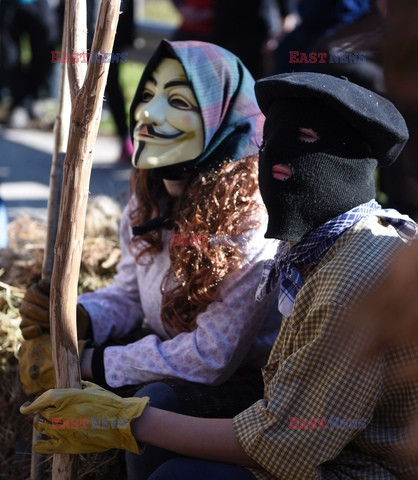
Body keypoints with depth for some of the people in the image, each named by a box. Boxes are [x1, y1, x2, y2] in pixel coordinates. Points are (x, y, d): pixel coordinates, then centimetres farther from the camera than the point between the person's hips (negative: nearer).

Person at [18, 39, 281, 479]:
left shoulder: (249, 219, -28)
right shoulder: (151, 197, -4)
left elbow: (211, 357, -27)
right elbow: (130, 295, 5)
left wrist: (86, 361, -23)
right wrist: (76, 318, -18)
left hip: (245, 381, -7)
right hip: (176, 351, 7)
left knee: (158, 402, -33)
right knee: (46, 347, -5)